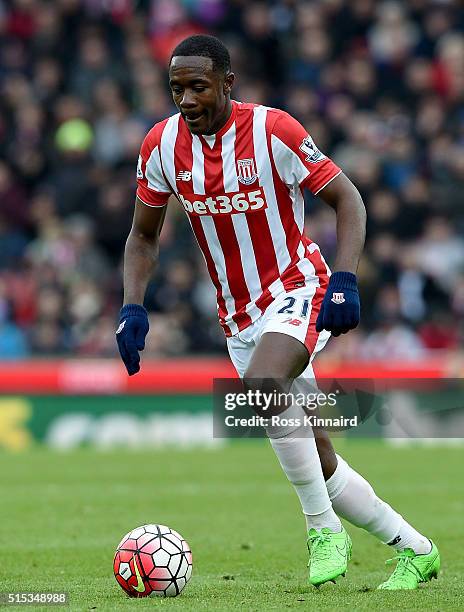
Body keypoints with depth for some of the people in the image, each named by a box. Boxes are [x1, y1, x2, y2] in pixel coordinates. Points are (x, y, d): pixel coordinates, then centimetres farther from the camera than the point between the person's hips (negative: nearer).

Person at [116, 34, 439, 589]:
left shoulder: (272, 131, -17)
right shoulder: (161, 146, -4)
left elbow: (346, 199, -10)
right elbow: (143, 237, 10)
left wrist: (344, 282, -23)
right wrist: (133, 308, -5)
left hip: (297, 289, -5)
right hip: (240, 315, 5)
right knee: (318, 463, 6)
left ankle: (324, 529, -19)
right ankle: (415, 549, 23)